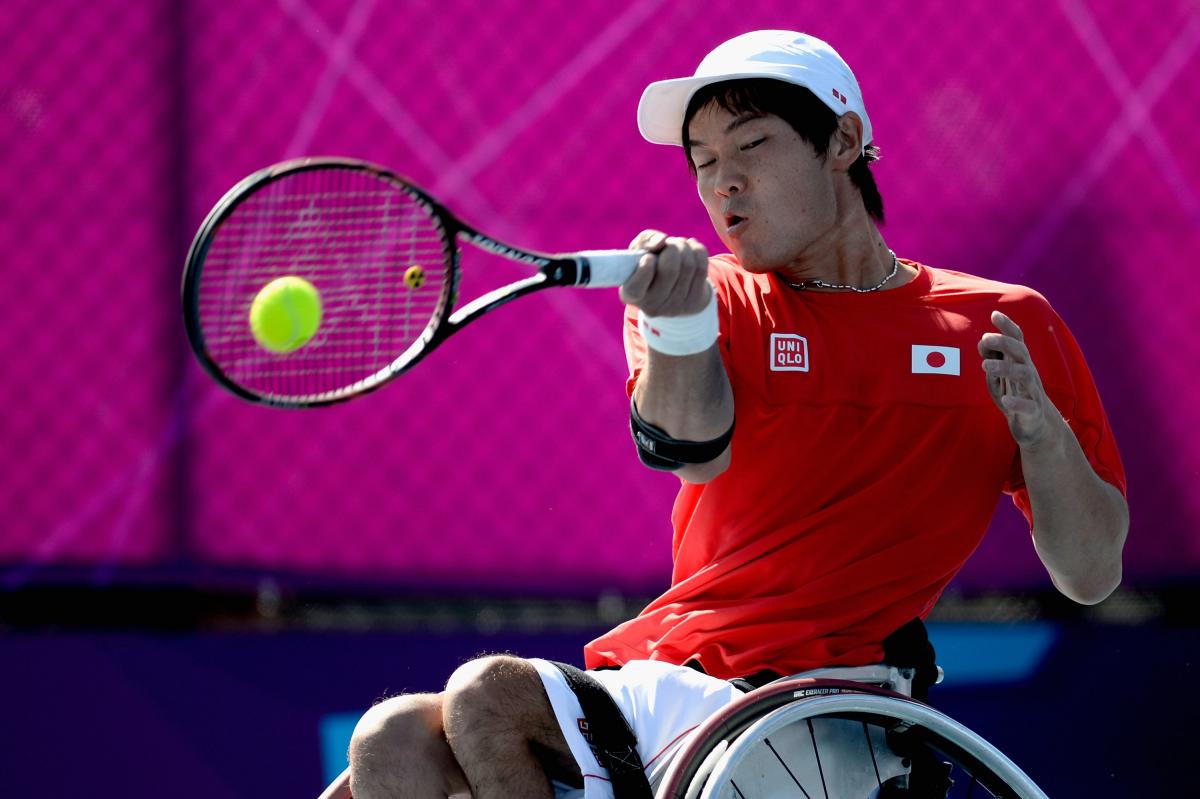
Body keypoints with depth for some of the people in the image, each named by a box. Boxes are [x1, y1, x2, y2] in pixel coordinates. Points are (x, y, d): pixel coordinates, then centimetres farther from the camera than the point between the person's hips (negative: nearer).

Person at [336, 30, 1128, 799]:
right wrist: (678, 321, -34)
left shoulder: (1004, 326, 8)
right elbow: (690, 450, -12)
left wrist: (1035, 423, -12)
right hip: (657, 685, 4)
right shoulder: (721, 301, 12)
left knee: (490, 693, -29)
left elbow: (1092, 576, 7)